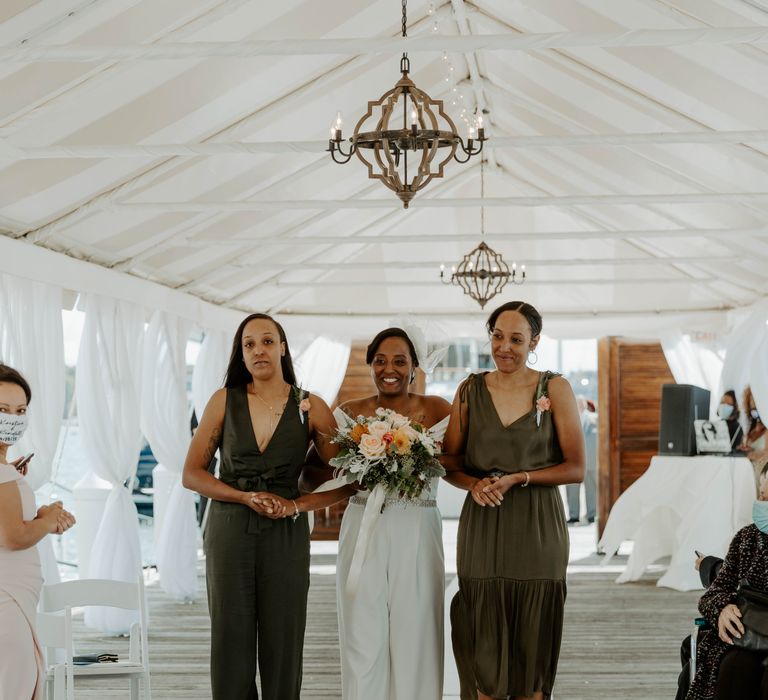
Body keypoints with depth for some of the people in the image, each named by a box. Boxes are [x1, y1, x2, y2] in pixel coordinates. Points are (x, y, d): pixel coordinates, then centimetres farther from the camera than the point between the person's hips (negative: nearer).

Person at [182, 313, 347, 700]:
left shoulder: (310, 407, 0)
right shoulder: (224, 401, 1)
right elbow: (192, 474, 0)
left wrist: (297, 505, -14)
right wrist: (247, 497, -12)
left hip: (286, 535, 0)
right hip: (229, 533, 0)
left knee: (282, 646, 3)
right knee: (230, 643, 3)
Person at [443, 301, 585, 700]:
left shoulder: (554, 389, -1)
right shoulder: (471, 390, 6)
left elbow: (576, 469, -4)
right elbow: (449, 463, 8)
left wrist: (517, 479, -15)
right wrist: (475, 485, -13)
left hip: (537, 530, -2)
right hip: (482, 529, 2)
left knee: (532, 645, 2)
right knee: (484, 648, 1)